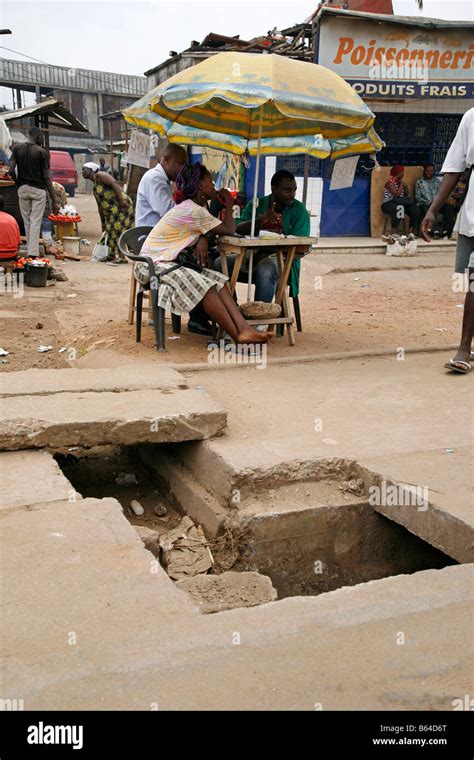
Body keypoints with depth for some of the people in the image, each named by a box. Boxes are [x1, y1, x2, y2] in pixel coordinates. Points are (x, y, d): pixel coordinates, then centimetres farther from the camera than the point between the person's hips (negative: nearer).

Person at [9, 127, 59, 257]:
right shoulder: (42, 152, -6)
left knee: (27, 221, 14)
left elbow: (11, 171, -1)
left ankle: (31, 249, 19)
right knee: (35, 222, -3)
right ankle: (33, 254, -9)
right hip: (38, 190, -3)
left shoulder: (17, 148, 4)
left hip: (22, 189, 3)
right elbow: (47, 178, -8)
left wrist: (18, 184, 18)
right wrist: (54, 201, -6)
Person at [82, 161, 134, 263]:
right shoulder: (95, 187, 24)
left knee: (117, 230, -12)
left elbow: (114, 184, -18)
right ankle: (112, 255, 25)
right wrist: (103, 223, 26)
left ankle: (122, 257, -13)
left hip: (121, 206, -10)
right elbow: (100, 206, 26)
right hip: (112, 210, 10)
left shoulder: (100, 176, -3)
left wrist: (121, 200, -28)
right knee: (110, 230, 14)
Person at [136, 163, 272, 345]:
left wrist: (202, 240, -10)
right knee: (204, 285, -28)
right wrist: (228, 204, 4)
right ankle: (239, 337, -27)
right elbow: (229, 230, -11)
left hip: (170, 262, 9)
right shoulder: (193, 210, -18)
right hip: (153, 265, -9)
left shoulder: (190, 207, 14)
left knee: (218, 279, -11)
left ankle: (244, 329, -25)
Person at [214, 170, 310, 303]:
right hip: (252, 255, 4)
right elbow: (238, 229, -4)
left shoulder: (299, 209, 0)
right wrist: (261, 219, -22)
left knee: (265, 270, -38)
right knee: (219, 264, -19)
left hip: (281, 258, -4)